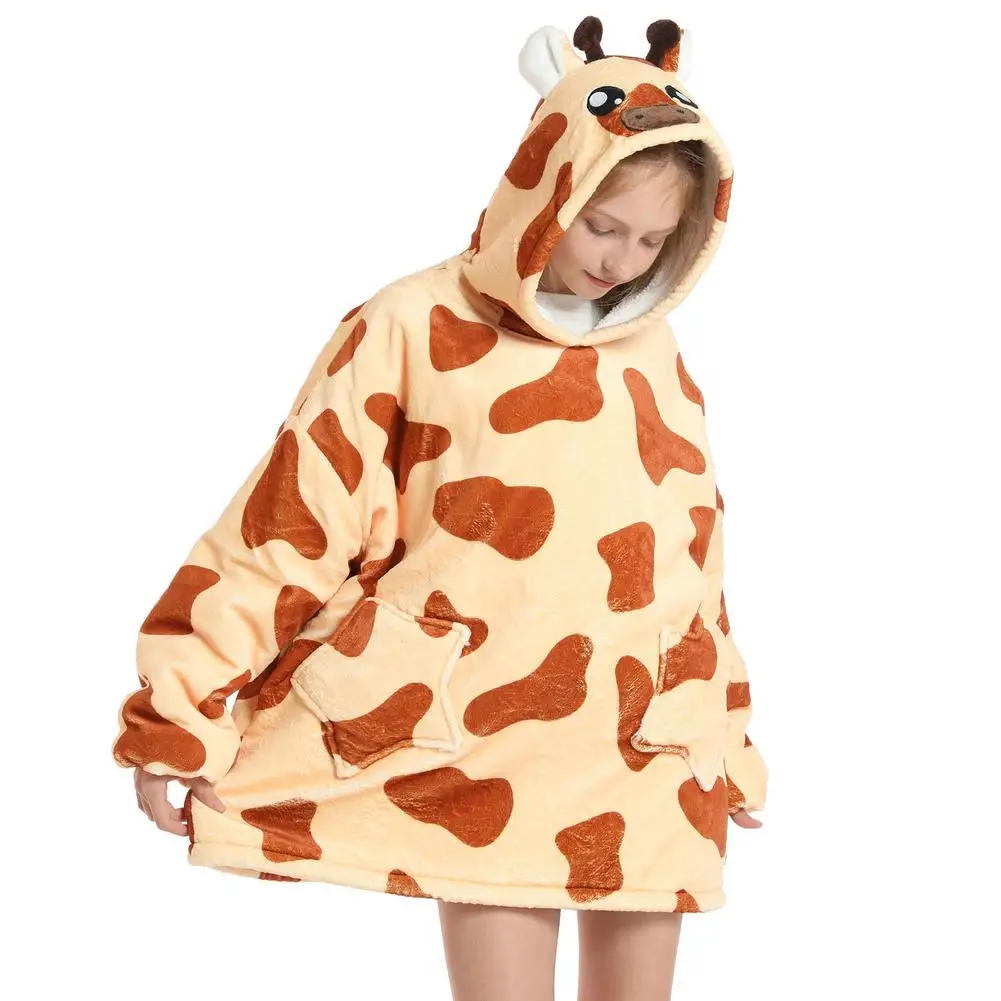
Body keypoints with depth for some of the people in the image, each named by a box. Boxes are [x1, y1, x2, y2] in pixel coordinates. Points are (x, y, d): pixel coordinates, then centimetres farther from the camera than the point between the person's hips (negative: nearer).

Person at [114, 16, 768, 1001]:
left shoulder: (654, 352, 10)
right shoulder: (416, 328, -5)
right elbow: (291, 524, -7)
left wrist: (731, 741, 24)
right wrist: (182, 714, -10)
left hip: (650, 760, 5)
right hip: (487, 755, -5)